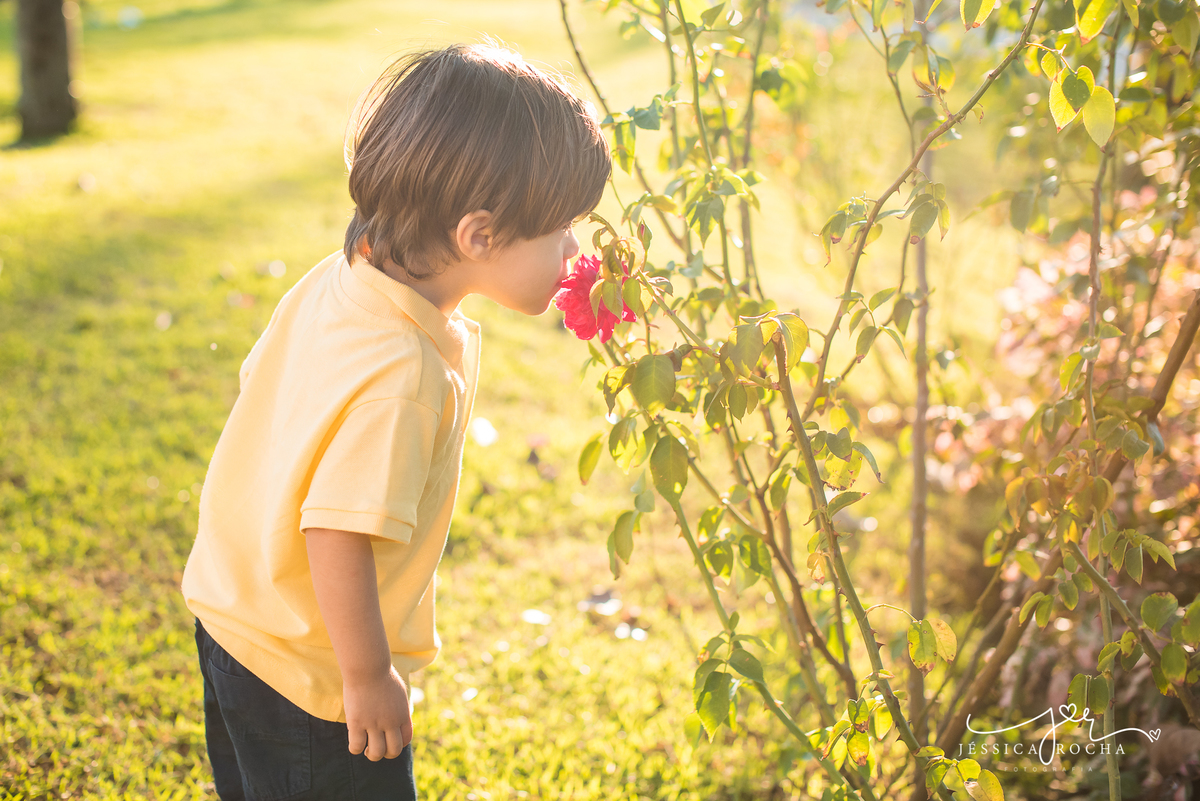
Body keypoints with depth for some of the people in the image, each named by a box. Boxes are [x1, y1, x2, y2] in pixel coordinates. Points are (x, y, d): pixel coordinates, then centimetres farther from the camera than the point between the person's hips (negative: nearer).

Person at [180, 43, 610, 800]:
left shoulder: (337, 278, -7)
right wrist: (369, 677, -22)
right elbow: (337, 535, -36)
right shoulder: (401, 375, -35)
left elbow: (260, 379, 7)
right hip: (310, 681, -9)